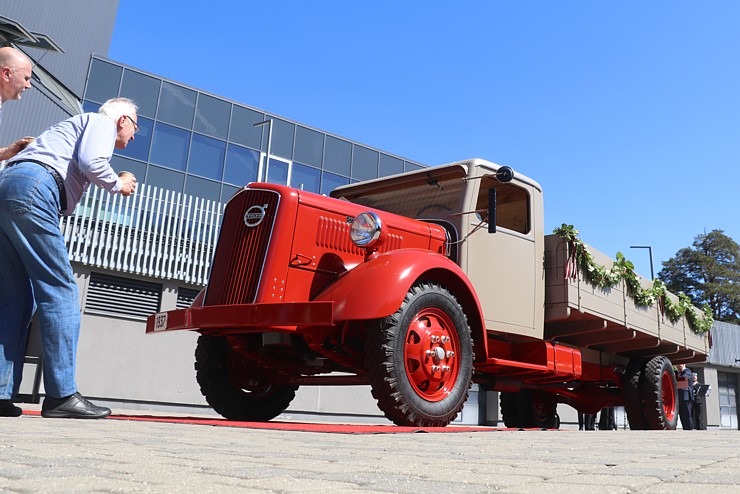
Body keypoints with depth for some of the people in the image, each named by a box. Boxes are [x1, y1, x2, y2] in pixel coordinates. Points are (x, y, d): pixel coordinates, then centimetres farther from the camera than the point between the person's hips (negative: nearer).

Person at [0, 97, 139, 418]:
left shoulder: (78, 124, 36)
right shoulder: (102, 121, 10)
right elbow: (91, 162, -9)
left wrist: (111, 184, 26)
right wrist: (118, 184, 8)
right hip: (31, 189, -9)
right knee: (60, 290, -11)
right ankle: (62, 395, -14)